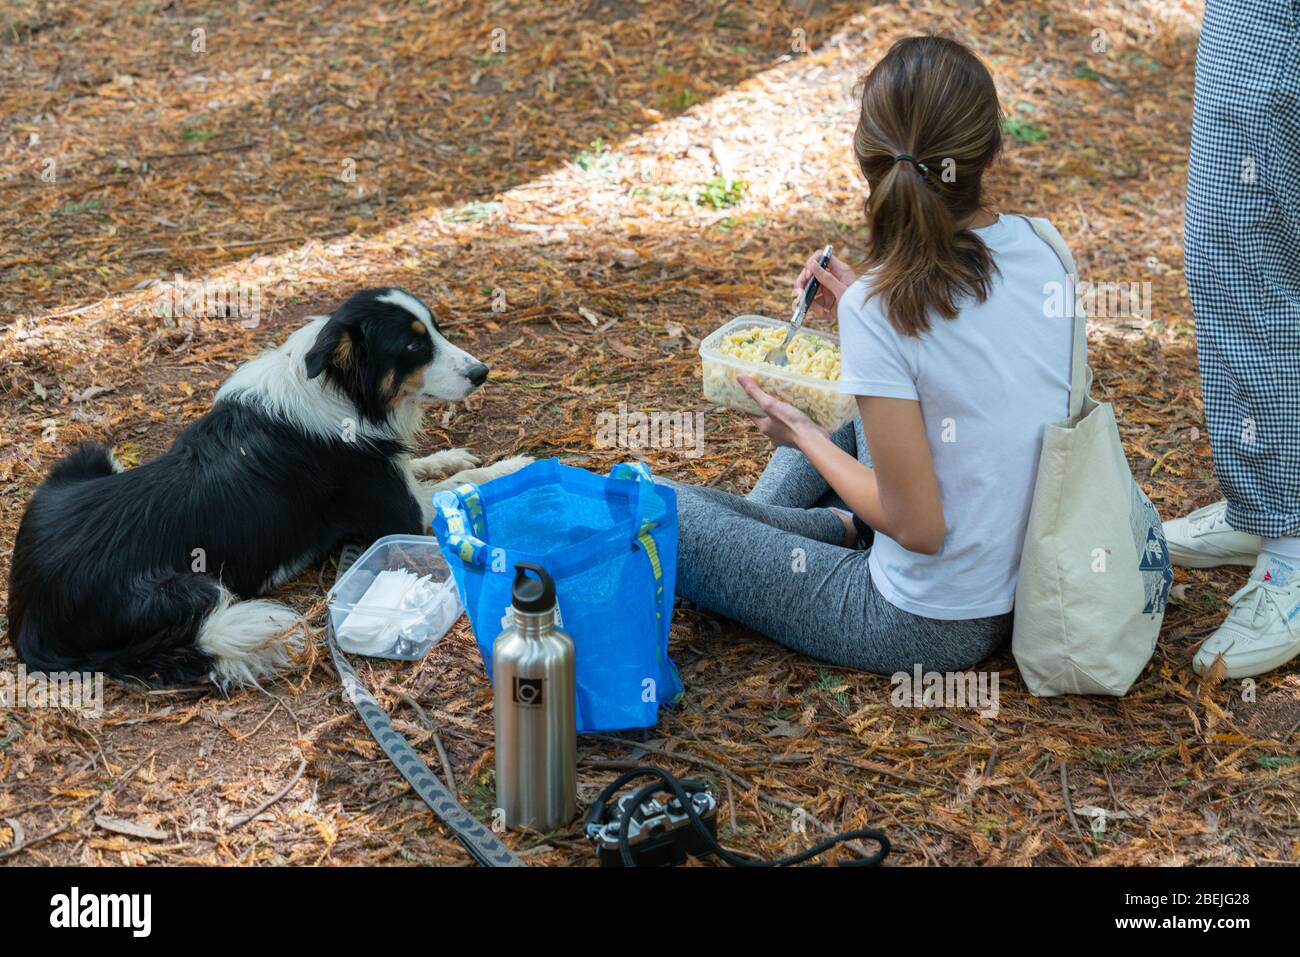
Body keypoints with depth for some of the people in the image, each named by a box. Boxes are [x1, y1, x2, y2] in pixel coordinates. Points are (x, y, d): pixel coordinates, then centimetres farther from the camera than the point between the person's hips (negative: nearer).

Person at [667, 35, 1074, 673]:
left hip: (932, 631, -7)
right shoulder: (1041, 249, -7)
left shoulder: (880, 309, -27)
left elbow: (918, 528, -23)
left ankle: (835, 528, 16)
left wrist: (801, 435, -9)